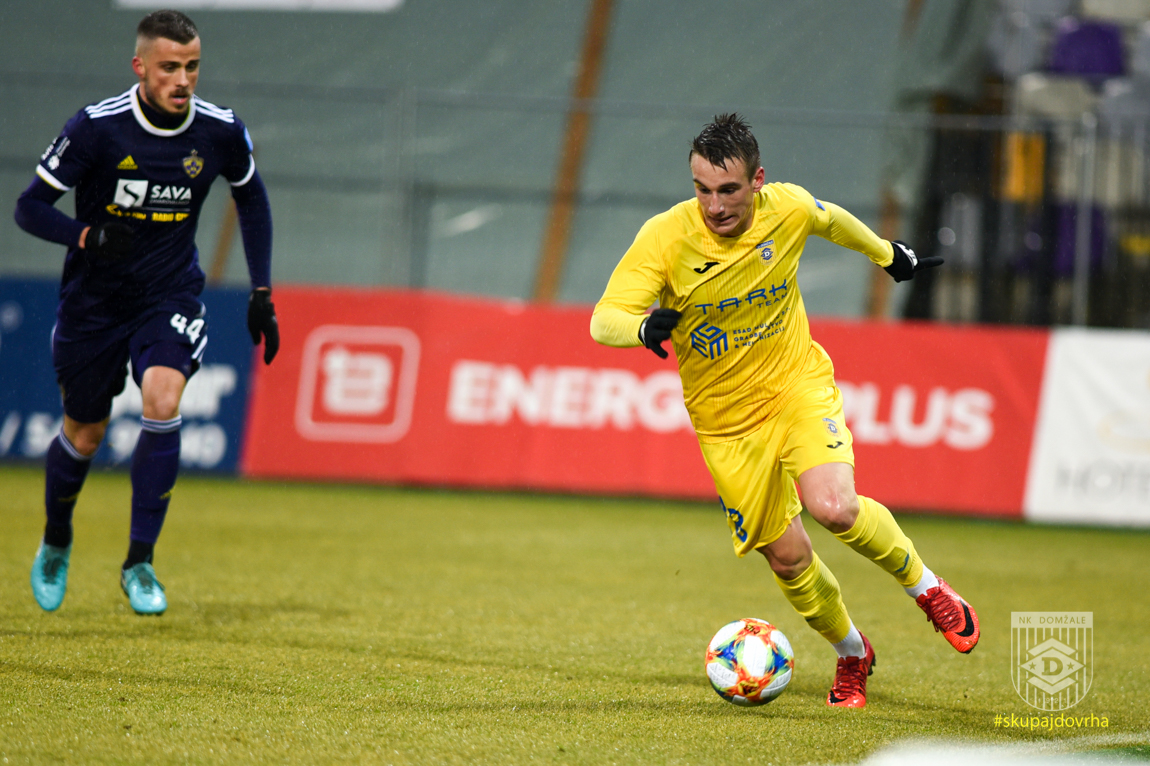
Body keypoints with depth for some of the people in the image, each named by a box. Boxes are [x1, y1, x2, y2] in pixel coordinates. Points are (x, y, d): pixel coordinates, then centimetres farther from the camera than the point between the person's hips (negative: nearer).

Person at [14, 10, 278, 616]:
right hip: (93, 297, -1)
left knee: (162, 404, -24)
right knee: (85, 434, 10)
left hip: (171, 293, 1)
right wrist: (89, 235, -32)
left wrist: (261, 292, 6)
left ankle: (139, 563, -15)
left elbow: (251, 197, 10)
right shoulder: (96, 128, -19)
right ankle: (56, 542, 40)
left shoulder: (220, 131, -11)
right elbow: (30, 207, -13)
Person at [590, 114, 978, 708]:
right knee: (787, 557, 1)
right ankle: (851, 653, 29)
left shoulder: (787, 209, -13)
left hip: (798, 384, 0)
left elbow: (832, 220, 12)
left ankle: (925, 587, 1)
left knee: (834, 508, -26)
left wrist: (887, 254, 30)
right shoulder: (665, 237, -20)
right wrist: (645, 326, -47)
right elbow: (603, 321, -24)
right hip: (725, 417, 1)